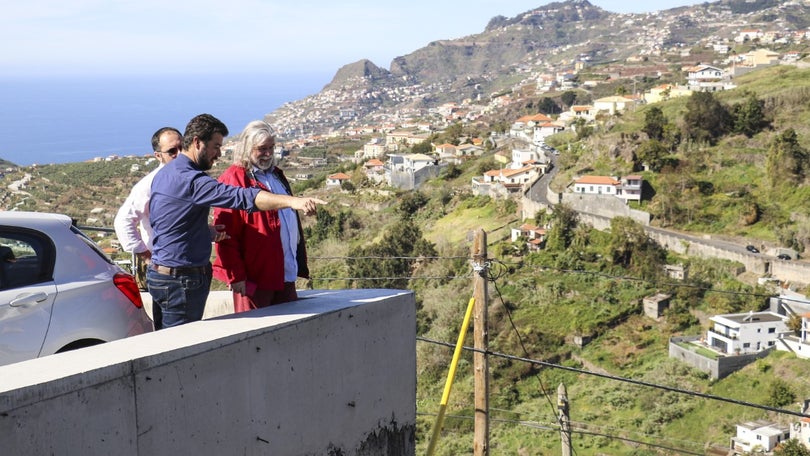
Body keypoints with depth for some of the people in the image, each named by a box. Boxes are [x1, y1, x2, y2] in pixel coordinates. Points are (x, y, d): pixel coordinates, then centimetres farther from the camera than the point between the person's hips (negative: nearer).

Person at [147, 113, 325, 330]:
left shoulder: (163, 174, 12)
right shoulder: (190, 180, -21)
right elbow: (242, 197, -34)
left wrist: (207, 232, 13)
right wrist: (292, 201, -43)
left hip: (159, 272, 10)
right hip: (182, 280, -10)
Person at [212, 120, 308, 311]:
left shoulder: (276, 174, 18)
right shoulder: (234, 179, -8)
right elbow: (226, 233, -14)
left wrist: (300, 265, 20)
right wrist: (235, 275, -17)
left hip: (286, 276, 8)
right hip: (255, 279, -8)